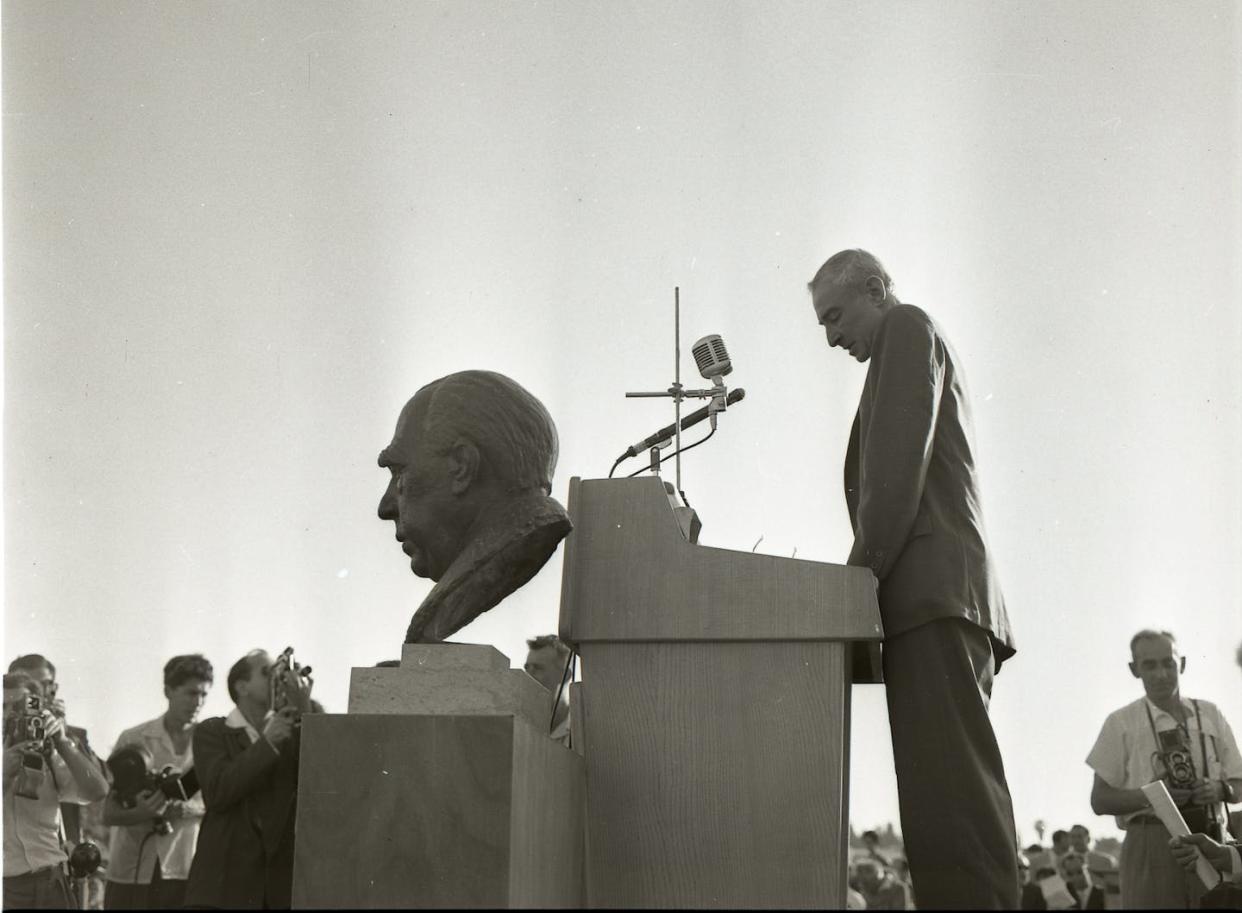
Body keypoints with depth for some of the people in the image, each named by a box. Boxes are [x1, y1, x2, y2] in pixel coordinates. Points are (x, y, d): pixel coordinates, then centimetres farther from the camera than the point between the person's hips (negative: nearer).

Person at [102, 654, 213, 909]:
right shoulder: (133, 740, 2)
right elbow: (109, 813, 2)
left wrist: (188, 809, -18)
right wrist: (141, 813, -19)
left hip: (185, 870, 0)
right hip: (132, 871, 0)